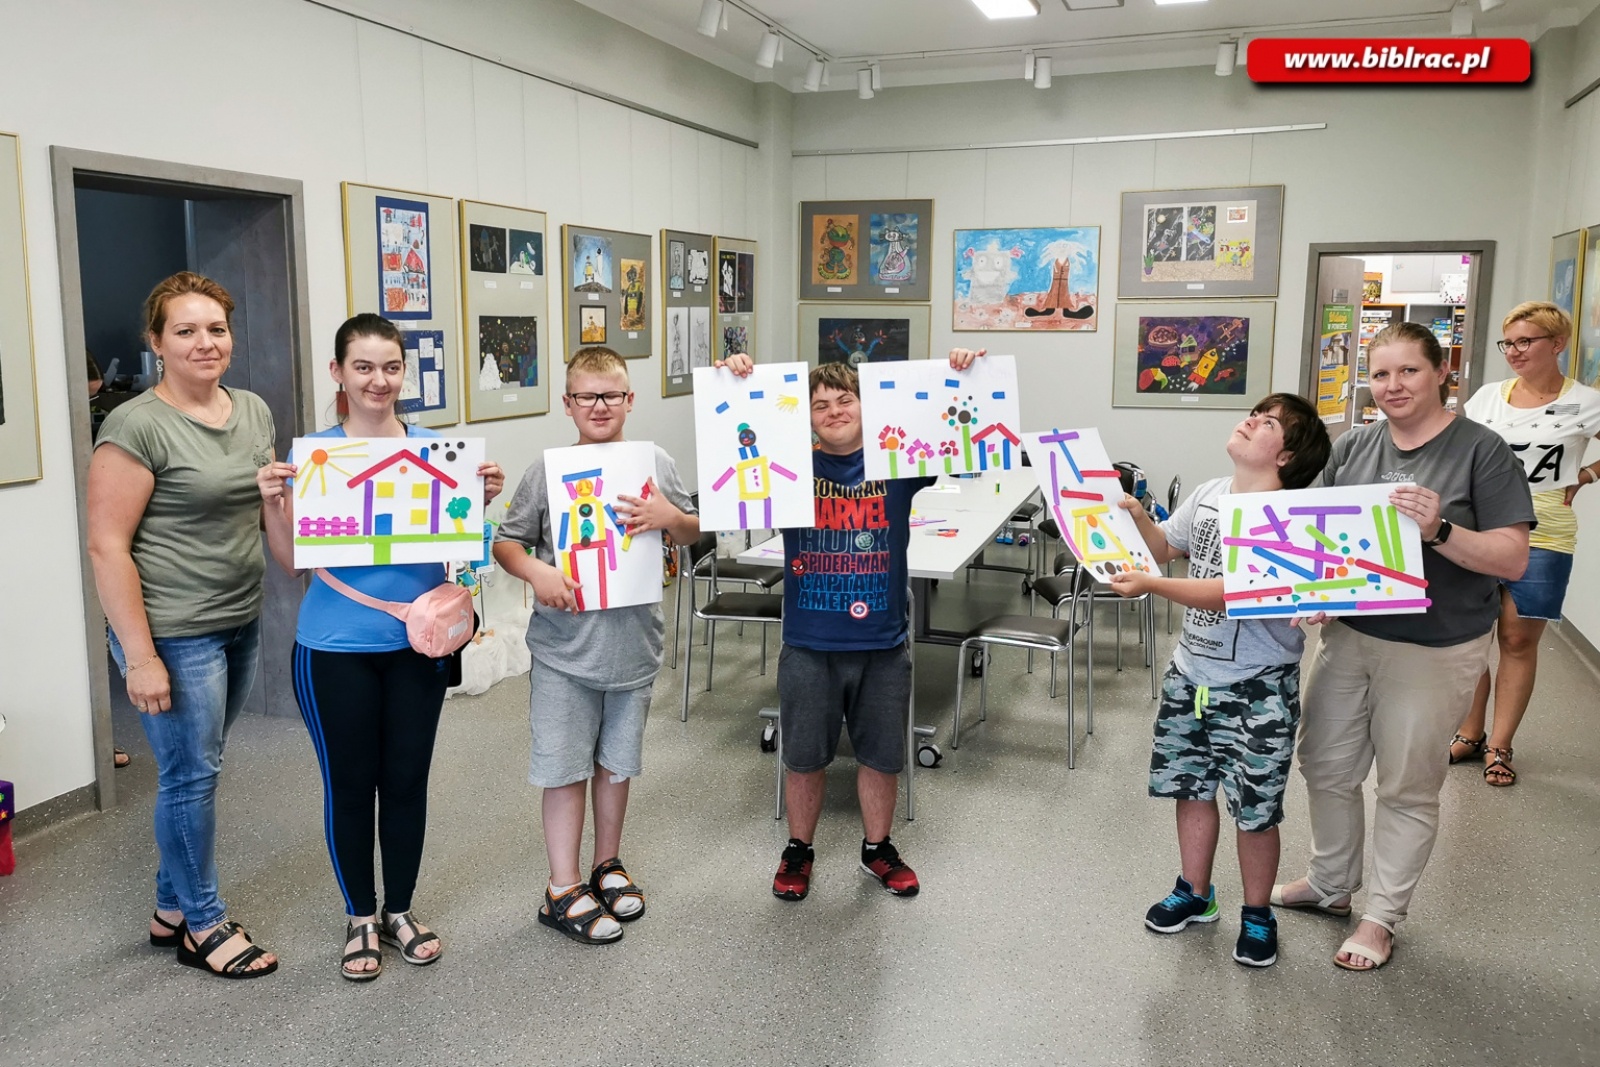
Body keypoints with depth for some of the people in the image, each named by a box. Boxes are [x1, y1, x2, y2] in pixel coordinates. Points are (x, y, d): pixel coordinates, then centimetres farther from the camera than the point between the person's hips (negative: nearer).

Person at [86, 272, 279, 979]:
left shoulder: (253, 411, 8)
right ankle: (205, 926, 21)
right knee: (191, 775, 4)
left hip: (242, 623, 7)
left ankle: (173, 909, 34)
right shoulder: (137, 427, -14)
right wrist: (139, 656, -18)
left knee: (196, 768, 17)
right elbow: (107, 545, -15)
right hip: (174, 636, -7)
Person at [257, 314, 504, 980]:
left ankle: (399, 909, 31)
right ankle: (360, 916, 29)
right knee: (349, 784, 9)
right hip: (336, 647, -2)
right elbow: (292, 561, -1)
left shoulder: (434, 448, 2)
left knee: (407, 780, 12)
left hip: (416, 642, 2)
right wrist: (272, 503, -17)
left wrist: (484, 500, -11)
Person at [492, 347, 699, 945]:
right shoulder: (547, 470, -5)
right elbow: (505, 542, -2)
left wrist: (670, 518, -12)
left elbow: (692, 534, 10)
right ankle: (563, 891, 18)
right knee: (565, 767, 4)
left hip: (633, 643, 3)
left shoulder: (655, 464, 1)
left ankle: (607, 865, 36)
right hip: (564, 649, -2)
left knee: (616, 762, 17)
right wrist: (536, 571, -21)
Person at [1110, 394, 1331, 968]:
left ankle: (1257, 913, 29)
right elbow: (1164, 547, 17)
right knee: (1191, 785, 18)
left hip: (1258, 689, -6)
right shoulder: (1208, 494, 3)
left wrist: (1151, 585, -34)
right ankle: (1195, 894, 38)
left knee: (1254, 808, 7)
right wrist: (1136, 515, -2)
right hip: (1191, 673, 7)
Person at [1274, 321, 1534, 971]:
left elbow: (1513, 557, -13)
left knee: (1406, 787, 9)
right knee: (1325, 767, 15)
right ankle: (1330, 886, 37)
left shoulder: (1482, 451, -10)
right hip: (1348, 636, 5)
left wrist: (1439, 530, -29)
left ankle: (1382, 918, 26)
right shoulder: (1353, 448, 3)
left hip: (1434, 651, -5)